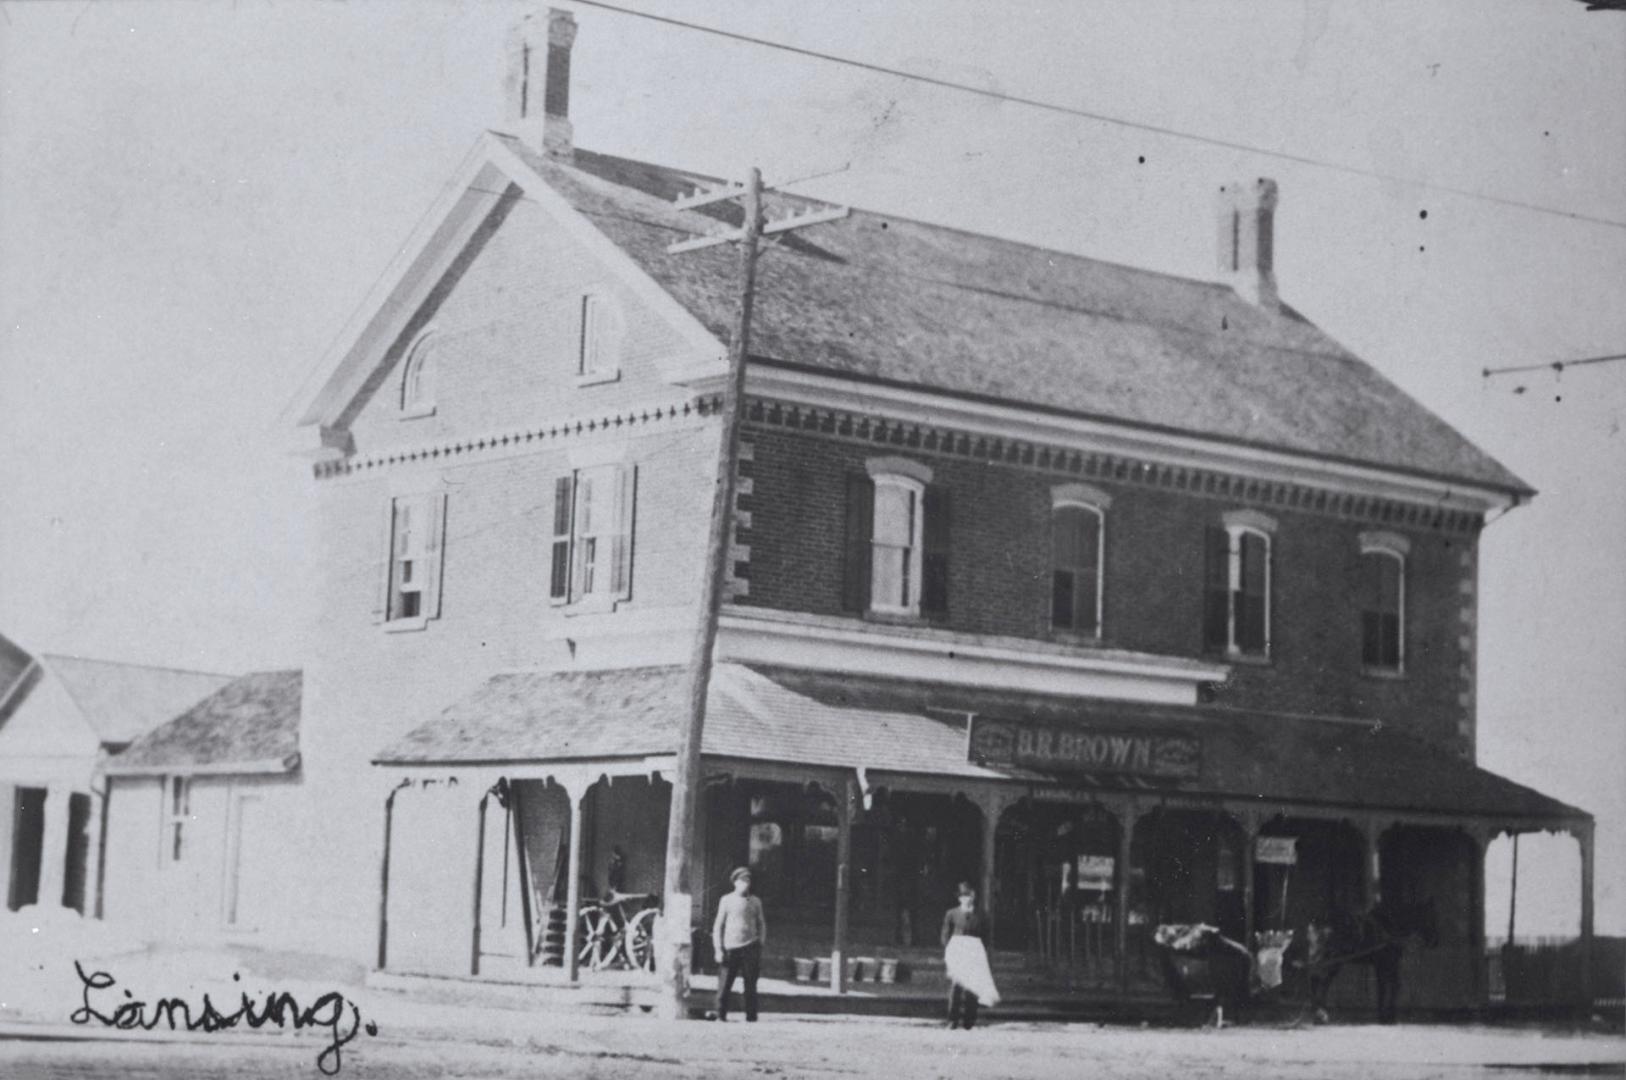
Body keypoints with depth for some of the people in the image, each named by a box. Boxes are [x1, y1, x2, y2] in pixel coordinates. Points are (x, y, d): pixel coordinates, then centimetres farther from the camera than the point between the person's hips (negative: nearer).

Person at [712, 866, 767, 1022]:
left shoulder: (755, 902, 10)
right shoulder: (726, 901, 6)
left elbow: (761, 924, 17)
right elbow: (718, 926, 6)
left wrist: (760, 945, 5)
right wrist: (718, 949, -1)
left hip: (750, 948, 1)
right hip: (730, 948, -1)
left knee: (750, 985, 1)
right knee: (724, 985, -3)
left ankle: (751, 1017, 5)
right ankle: (720, 1016, 6)